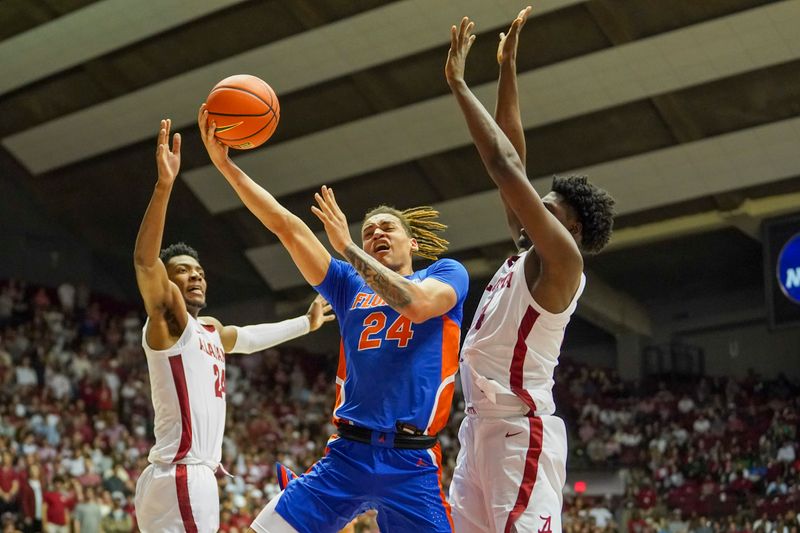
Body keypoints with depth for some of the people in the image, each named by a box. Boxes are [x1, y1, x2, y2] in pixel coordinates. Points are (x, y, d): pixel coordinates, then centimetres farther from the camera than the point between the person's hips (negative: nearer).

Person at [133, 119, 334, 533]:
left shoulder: (209, 330, 20)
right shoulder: (168, 320, -5)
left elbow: (251, 336, 41)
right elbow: (144, 261, -23)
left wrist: (307, 322, 53)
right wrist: (164, 186, -35)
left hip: (192, 477, 10)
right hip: (180, 479, -10)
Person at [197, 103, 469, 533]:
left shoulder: (448, 273, 9)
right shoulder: (349, 285, 17)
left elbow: (416, 304, -14)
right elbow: (285, 225, 10)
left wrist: (346, 246, -9)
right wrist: (224, 163, 3)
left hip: (411, 464, -3)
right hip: (347, 454, 3)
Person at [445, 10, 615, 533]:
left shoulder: (561, 260, -8)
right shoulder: (525, 255, 16)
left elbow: (506, 167, -15)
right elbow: (513, 161, 17)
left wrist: (460, 84, -9)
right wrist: (507, 67, 17)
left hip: (521, 431, -9)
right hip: (481, 428, 10)